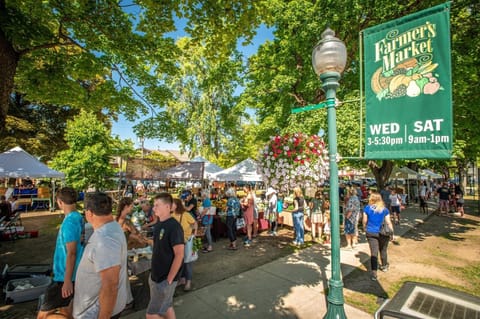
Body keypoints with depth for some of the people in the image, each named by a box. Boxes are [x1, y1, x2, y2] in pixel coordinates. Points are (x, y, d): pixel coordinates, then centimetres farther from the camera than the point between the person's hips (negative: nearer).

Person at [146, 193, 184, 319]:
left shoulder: (174, 227, -23)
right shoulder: (158, 224, 2)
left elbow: (179, 255, -23)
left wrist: (169, 280, -18)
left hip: (165, 278, -7)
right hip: (156, 275, 8)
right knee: (167, 307, 21)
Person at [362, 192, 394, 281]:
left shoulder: (367, 208, -6)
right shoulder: (385, 209, -4)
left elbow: (364, 221, -1)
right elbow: (388, 222, -5)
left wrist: (365, 228, 16)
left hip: (371, 233, -1)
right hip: (383, 233, 1)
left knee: (374, 252, 0)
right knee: (383, 250, 22)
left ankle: (374, 273, -5)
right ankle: (384, 266, 43)